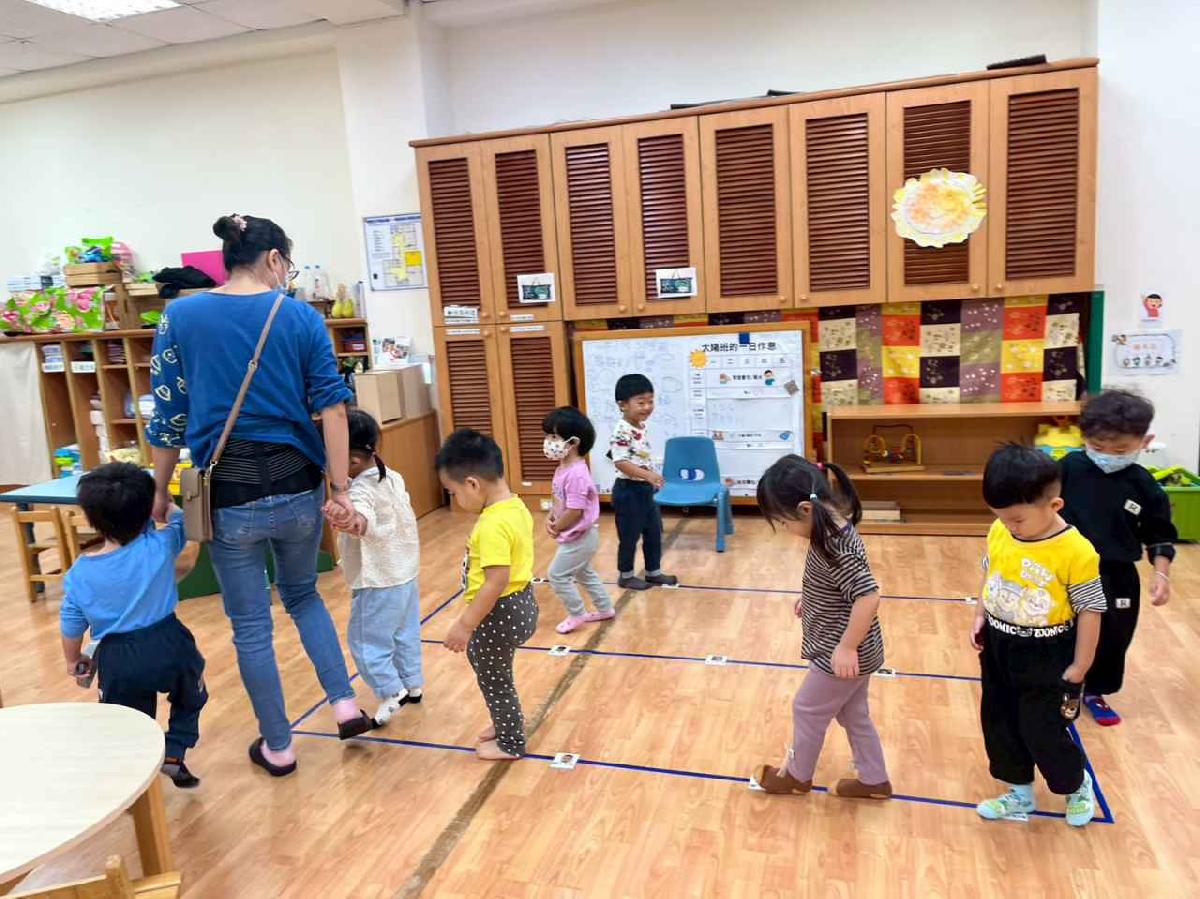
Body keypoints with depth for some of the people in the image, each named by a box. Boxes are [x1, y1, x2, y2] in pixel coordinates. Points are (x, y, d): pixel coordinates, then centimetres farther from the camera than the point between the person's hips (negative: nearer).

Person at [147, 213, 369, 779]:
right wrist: (340, 490, -3)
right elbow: (331, 407, -6)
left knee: (251, 623, 13)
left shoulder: (181, 317, -1)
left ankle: (277, 747, 27)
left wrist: (158, 493, 11)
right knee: (303, 595, 26)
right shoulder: (302, 318, -1)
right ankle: (345, 702, 18)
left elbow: (168, 417, 0)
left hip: (229, 491, -1)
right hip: (296, 484, 1)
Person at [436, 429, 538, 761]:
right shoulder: (516, 506, 1)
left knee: (494, 679, 13)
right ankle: (508, 723, 48)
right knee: (495, 675, 28)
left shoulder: (493, 524, -28)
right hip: (518, 603, 9)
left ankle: (511, 743, 31)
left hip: (498, 612, -9)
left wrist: (465, 625, -24)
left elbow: (497, 581, -31)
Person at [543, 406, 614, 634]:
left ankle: (577, 614, 15)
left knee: (558, 574, -1)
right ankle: (605, 609, 37)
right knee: (583, 572, 23)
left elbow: (575, 511, -28)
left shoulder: (576, 474, -28)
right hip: (580, 536, 10)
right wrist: (550, 519, -3)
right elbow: (559, 501, 13)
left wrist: (556, 529, -14)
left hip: (579, 537, -10)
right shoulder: (563, 468, 4)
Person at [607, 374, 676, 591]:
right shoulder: (621, 432, -23)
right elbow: (621, 463, -29)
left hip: (645, 489, 9)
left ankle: (653, 572, 31)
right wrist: (648, 474, -36)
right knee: (629, 536, 5)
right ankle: (625, 576, 22)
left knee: (654, 532, 17)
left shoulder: (642, 428, 6)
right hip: (628, 490, -9)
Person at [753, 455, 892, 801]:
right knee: (853, 714, 23)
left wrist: (847, 647, -29)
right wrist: (811, 598, 19)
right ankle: (874, 781, 38)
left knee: (807, 709, 12)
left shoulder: (834, 547, -32)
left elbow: (868, 595, -36)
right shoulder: (833, 528, -2)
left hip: (842, 655, -9)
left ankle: (798, 775, 33)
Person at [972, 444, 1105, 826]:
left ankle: (1077, 786, 39)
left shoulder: (1076, 552, -23)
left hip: (1046, 657, -6)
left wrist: (1078, 669, -12)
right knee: (998, 723, 16)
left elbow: (1090, 611, -15)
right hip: (998, 648, 6)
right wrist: (980, 617, 2)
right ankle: (1020, 795, 38)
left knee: (1043, 732, 7)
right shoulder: (999, 532, -7)